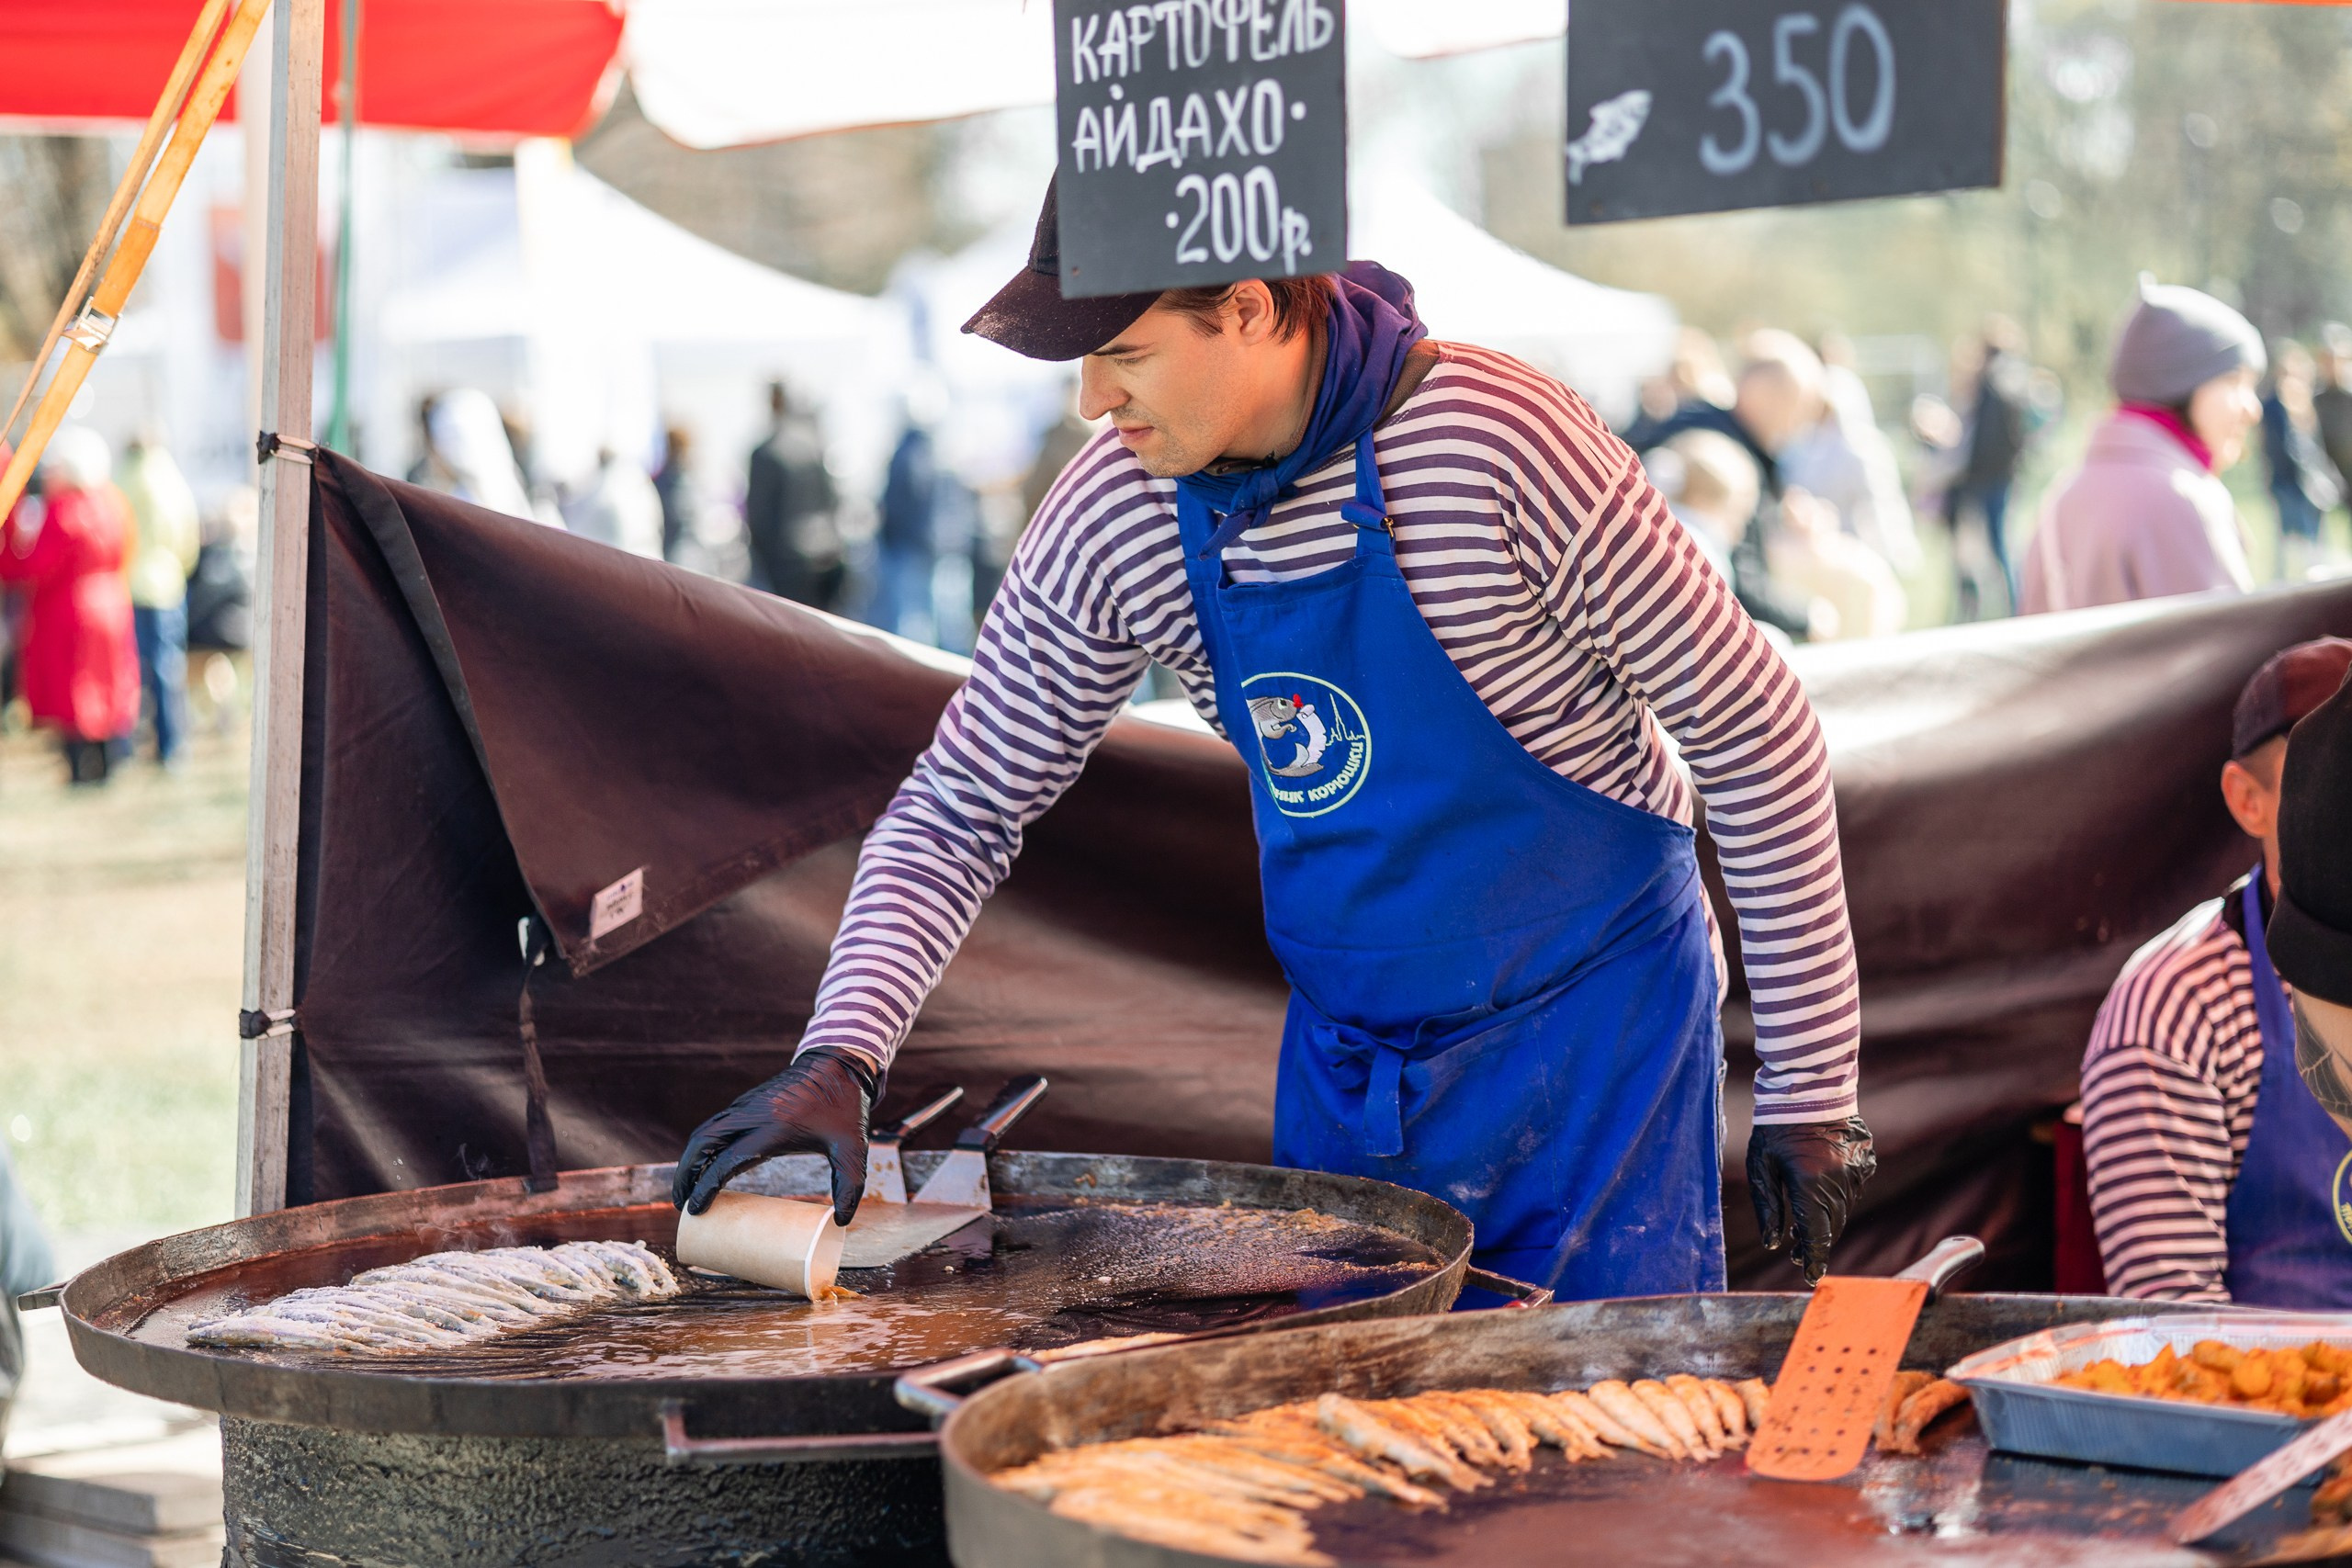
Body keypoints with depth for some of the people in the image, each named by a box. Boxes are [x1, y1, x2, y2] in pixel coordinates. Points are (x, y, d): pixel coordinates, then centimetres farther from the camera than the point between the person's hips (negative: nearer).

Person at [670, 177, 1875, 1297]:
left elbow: (1756, 736, -16)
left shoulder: (1499, 442, -24)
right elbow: (957, 812, 3)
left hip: (1592, 1017, -4)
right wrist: (839, 1055, -14)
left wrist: (1808, 1091, -12)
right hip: (1347, 1052, 5)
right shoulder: (1109, 521, -9)